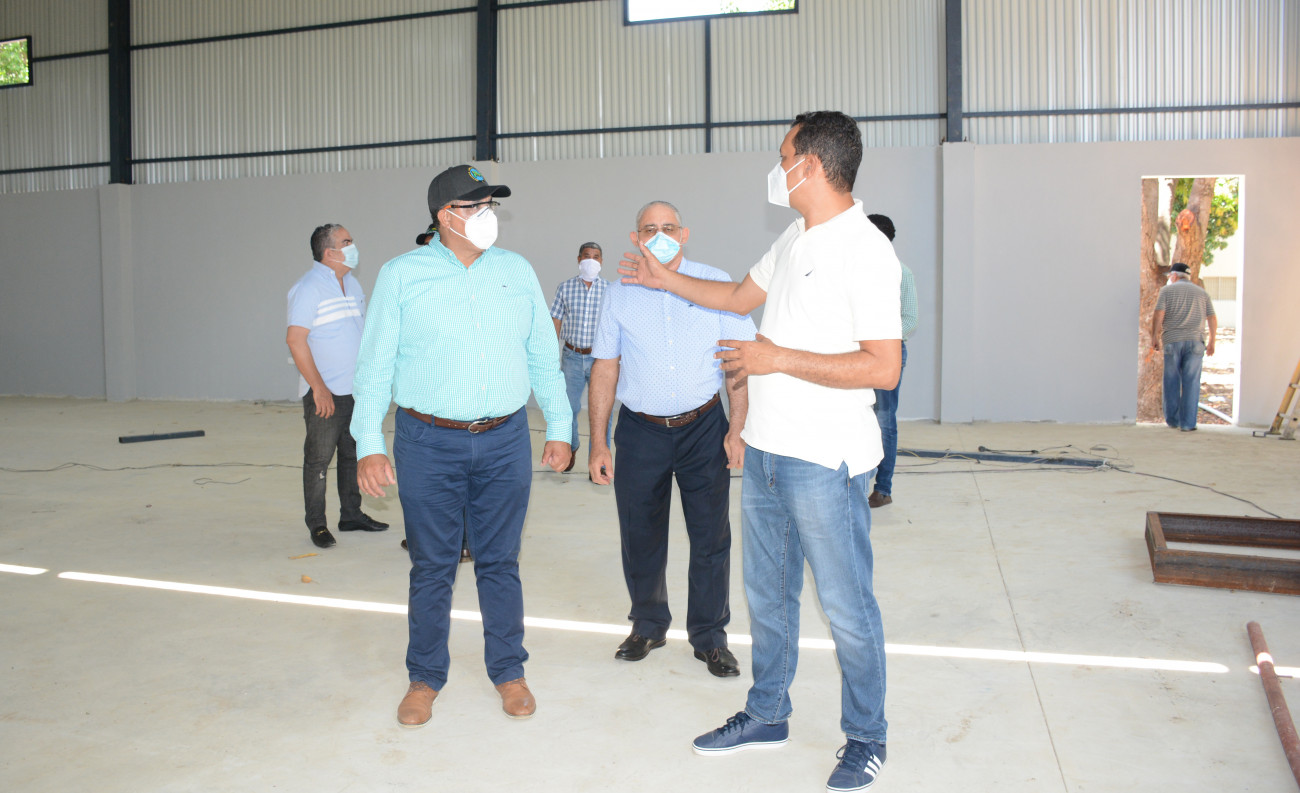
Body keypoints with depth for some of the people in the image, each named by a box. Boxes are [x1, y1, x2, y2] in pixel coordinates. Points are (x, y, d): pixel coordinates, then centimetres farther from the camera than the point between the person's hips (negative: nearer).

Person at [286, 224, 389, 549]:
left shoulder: (352, 284, 13)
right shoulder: (309, 287, -12)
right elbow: (295, 339, -18)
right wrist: (318, 387, -20)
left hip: (357, 390, 8)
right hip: (324, 393, -8)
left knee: (354, 454, 14)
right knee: (318, 459, 2)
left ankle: (351, 515, 26)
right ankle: (316, 524, 13)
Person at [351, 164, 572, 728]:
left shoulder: (517, 271, 8)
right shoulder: (401, 275, 0)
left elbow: (544, 357, 12)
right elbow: (375, 364, -1)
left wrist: (559, 428, 8)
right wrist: (369, 445, -7)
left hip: (505, 442, 2)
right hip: (428, 444, -1)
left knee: (500, 561, 11)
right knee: (431, 567, 8)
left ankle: (508, 671, 26)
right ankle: (425, 677, 26)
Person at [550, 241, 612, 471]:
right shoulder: (565, 288, 2)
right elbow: (556, 323, 5)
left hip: (600, 357, -1)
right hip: (572, 356, 1)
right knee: (568, 407, 9)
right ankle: (570, 448, 35)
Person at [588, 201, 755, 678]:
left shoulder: (716, 285, -1)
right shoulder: (620, 295, 4)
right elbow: (604, 370, 5)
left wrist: (737, 429, -8)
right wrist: (598, 442, 2)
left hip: (703, 427, -1)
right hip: (640, 430, 2)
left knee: (711, 537, 4)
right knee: (639, 537, 10)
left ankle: (710, 637, 21)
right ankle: (648, 625, 32)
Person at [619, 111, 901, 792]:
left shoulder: (864, 251, -17)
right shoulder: (795, 238, 11)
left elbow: (883, 367, -22)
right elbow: (741, 296, 27)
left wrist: (777, 358, -20)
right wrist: (661, 278, 30)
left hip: (825, 460, -9)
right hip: (766, 450, 9)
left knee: (846, 606, 5)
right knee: (766, 593, 19)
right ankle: (767, 714, 37)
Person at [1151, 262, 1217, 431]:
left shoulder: (1167, 290, 7)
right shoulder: (1202, 293, 15)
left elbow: (1158, 315, -5)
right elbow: (1212, 319, 10)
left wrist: (1154, 337, 1)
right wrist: (1212, 342, 17)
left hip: (1172, 341, -1)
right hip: (1195, 341, 1)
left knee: (1172, 381, 8)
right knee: (1191, 382, 0)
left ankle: (1172, 419, 14)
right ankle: (1188, 423, -2)